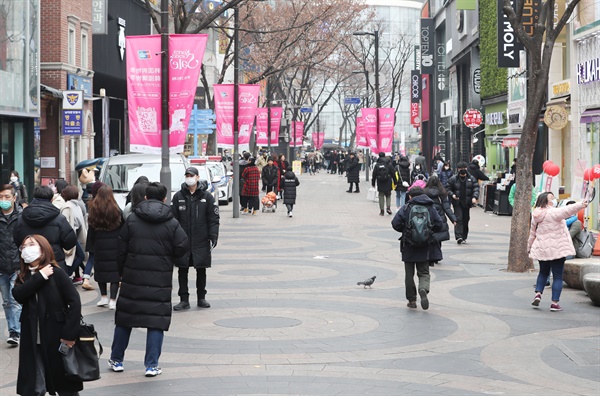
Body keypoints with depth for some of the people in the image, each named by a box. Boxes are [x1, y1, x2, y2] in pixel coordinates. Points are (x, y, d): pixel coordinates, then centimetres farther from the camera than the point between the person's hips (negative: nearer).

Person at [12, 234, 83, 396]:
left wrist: (70, 333, -16)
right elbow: (18, 294, -12)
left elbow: (74, 302, -11)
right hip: (32, 341, 4)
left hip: (57, 339, -4)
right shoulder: (23, 277, 9)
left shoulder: (57, 273, -6)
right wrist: (40, 276, -16)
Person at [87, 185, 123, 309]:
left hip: (99, 247, 2)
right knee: (115, 271, 1)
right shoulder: (117, 211, -7)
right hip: (115, 247, -2)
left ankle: (104, 297, 17)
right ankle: (112, 300, -4)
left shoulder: (94, 211, -2)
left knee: (100, 271, 15)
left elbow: (91, 232, 1)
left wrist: (90, 246, 9)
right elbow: (123, 230, -2)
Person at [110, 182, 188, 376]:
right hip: (160, 280, -1)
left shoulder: (131, 220, 0)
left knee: (124, 319, 13)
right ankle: (152, 365, 1)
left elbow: (121, 250, 2)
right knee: (157, 321, 3)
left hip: (132, 278, 2)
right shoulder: (171, 223, -3)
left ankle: (116, 360, 22)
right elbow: (183, 247, -7)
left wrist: (120, 273, 13)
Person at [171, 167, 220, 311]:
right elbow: (173, 218, 5)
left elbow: (214, 219, 1)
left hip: (201, 242, -1)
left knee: (201, 270, 8)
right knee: (182, 271, 2)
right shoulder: (178, 196, 4)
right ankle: (184, 300, 9)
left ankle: (201, 298, 20)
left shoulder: (207, 197, 1)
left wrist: (213, 237, -6)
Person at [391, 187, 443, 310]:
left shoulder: (406, 208, -5)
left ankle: (411, 300, 13)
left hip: (409, 246, -1)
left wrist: (405, 230, 8)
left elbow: (395, 224, -11)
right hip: (425, 248, 1)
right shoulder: (431, 208, 1)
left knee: (409, 274, 11)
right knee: (424, 272, 9)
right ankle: (424, 289, -22)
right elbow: (439, 225, -3)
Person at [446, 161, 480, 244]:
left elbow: (476, 188, 0)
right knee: (458, 219, -14)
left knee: (466, 220, 8)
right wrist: (452, 195, -13)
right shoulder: (453, 179, 1)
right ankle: (458, 237, -21)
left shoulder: (471, 179, 5)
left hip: (467, 203, 3)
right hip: (457, 203, -3)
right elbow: (448, 188, 6)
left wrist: (474, 197, -16)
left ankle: (464, 237, 18)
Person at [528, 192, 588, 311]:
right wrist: (580, 205, -46)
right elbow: (566, 211, -33)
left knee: (543, 272, 24)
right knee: (557, 276, 1)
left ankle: (538, 294, 7)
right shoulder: (553, 212, -14)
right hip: (557, 249, -6)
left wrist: (529, 247, 29)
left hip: (542, 250, 6)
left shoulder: (536, 216, 7)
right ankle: (554, 303, -3)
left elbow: (532, 233, 17)